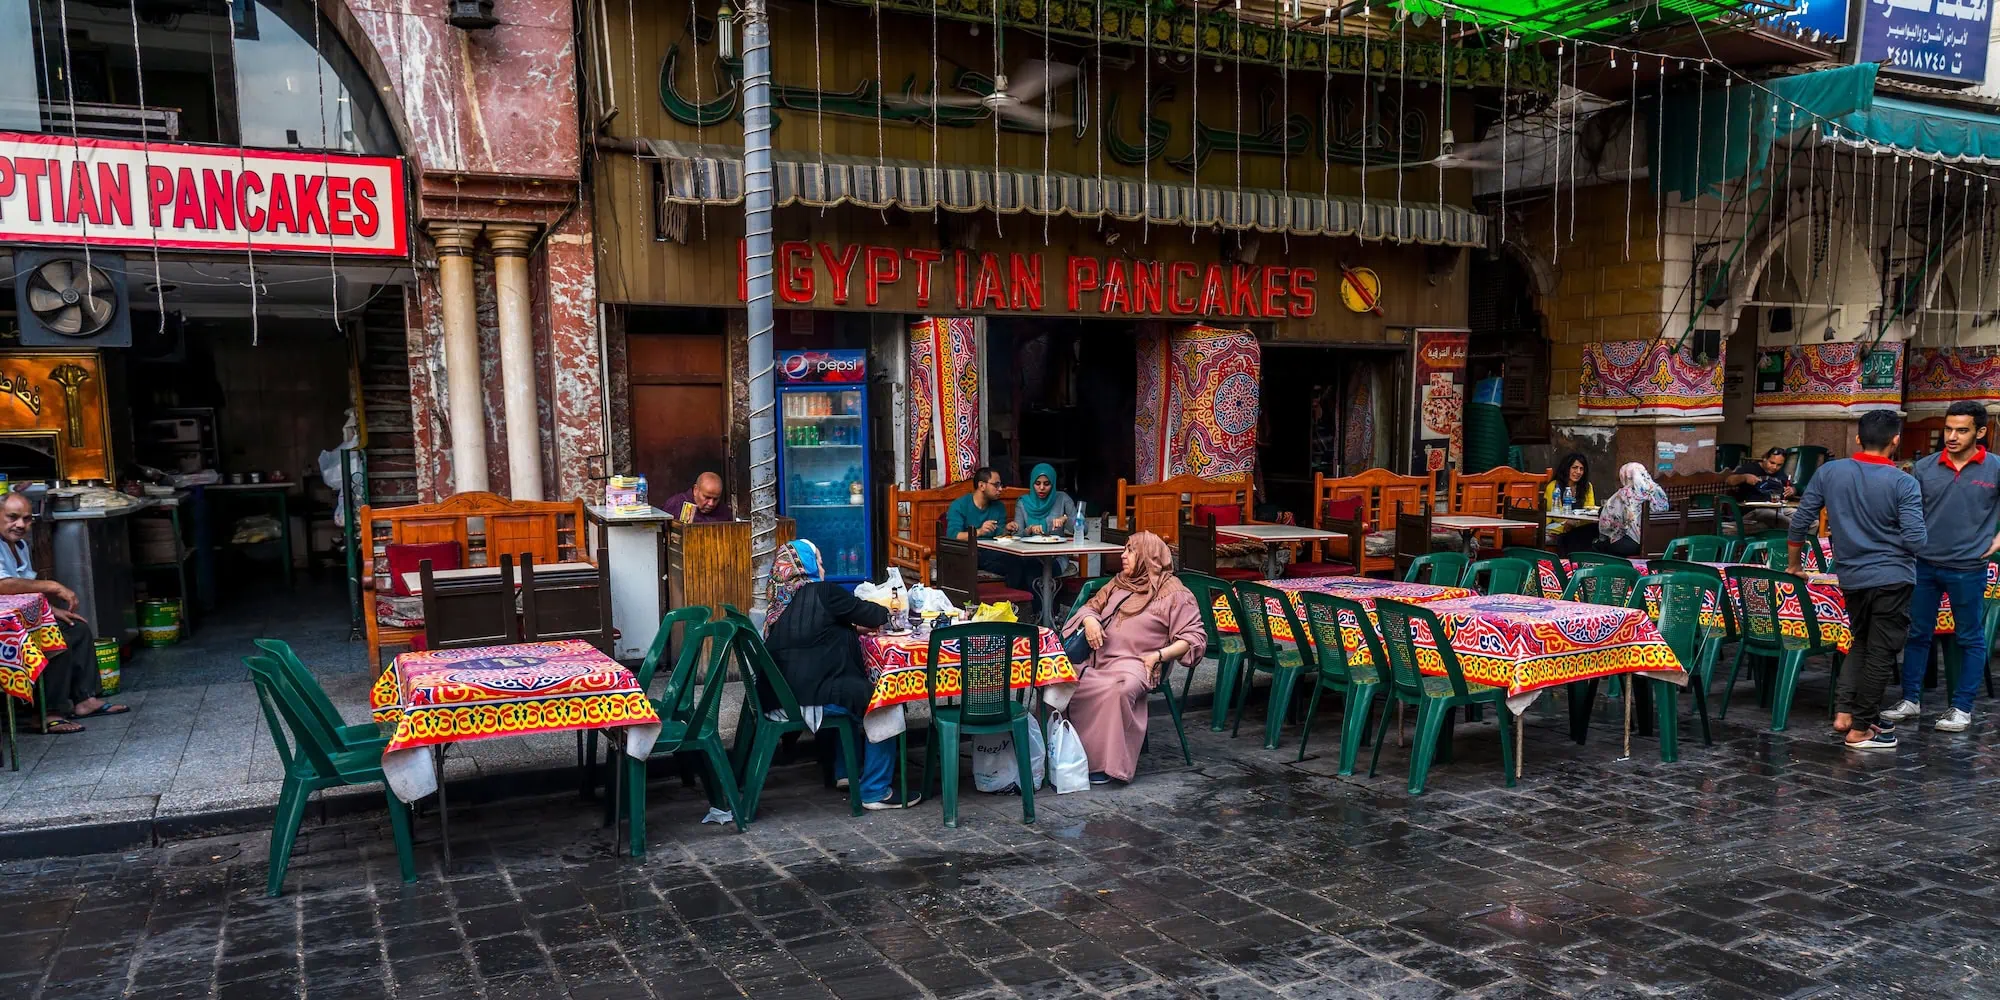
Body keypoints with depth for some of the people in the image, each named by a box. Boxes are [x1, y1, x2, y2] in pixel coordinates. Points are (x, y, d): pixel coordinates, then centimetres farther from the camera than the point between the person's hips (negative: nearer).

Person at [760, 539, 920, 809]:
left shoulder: (780, 602, 15)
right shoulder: (823, 593, -9)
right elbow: (869, 614, 0)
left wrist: (856, 628, 21)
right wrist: (885, 613, 21)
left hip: (783, 696, 9)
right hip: (813, 696, -9)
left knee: (853, 688, 32)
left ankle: (845, 771, 37)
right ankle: (875, 793, 3)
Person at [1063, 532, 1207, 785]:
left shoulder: (1174, 593, 6)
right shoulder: (1119, 583, 25)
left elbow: (1195, 638, 0)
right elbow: (1092, 605, 31)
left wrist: (1159, 655, -11)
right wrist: (1089, 619, 7)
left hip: (1135, 664, -6)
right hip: (1100, 659, 6)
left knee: (1118, 689, -40)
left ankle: (1107, 763, -31)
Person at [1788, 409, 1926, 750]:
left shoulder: (1828, 473, -2)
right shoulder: (1903, 483, -13)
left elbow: (1800, 522, 2)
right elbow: (1916, 541, -17)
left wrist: (1793, 566, 15)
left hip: (1851, 577, 4)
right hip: (1892, 578, -4)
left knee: (1861, 643, 23)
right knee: (1880, 653, 5)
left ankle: (1844, 712, 15)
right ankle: (1860, 729, 10)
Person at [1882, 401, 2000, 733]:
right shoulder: (1924, 467, 0)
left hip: (1968, 568, -2)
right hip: (1924, 565, 3)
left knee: (1970, 639, 8)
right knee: (1918, 634, 10)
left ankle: (1962, 707, 17)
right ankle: (1911, 699, 21)